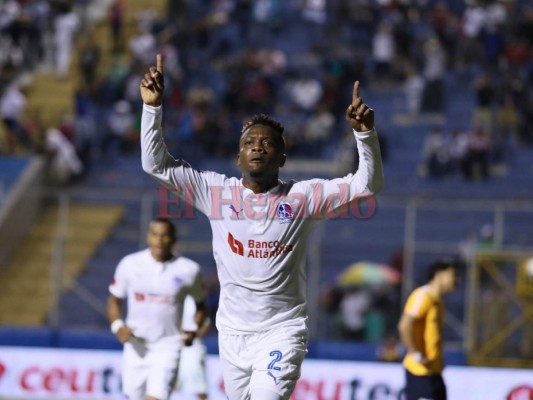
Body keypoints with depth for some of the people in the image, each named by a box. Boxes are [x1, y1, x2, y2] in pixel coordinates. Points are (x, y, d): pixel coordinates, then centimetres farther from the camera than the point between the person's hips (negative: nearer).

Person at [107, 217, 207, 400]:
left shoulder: (188, 270, -3)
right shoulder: (130, 264, 0)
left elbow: (200, 305, 12)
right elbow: (114, 300, 11)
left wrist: (193, 330, -6)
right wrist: (117, 326, -8)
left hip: (167, 346, -2)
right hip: (136, 345, 2)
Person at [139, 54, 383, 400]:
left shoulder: (302, 198, -5)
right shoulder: (217, 192, -1)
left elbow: (368, 185, -9)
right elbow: (155, 164, -2)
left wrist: (365, 134, -24)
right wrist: (153, 107, -14)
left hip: (282, 331, -3)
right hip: (233, 331, 3)